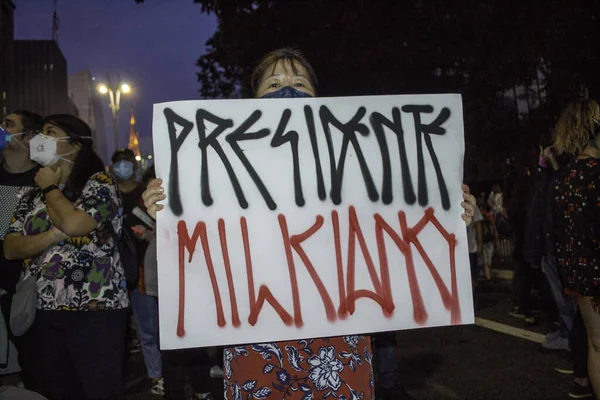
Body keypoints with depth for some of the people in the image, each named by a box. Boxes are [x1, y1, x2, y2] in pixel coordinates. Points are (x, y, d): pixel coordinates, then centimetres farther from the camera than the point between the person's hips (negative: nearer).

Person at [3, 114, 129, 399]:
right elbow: (10, 249, 5)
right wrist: (53, 235, -13)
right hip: (40, 311, 6)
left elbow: (72, 223, -21)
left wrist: (50, 188, -3)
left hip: (93, 309, -6)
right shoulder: (33, 195, 15)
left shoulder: (99, 183, -3)